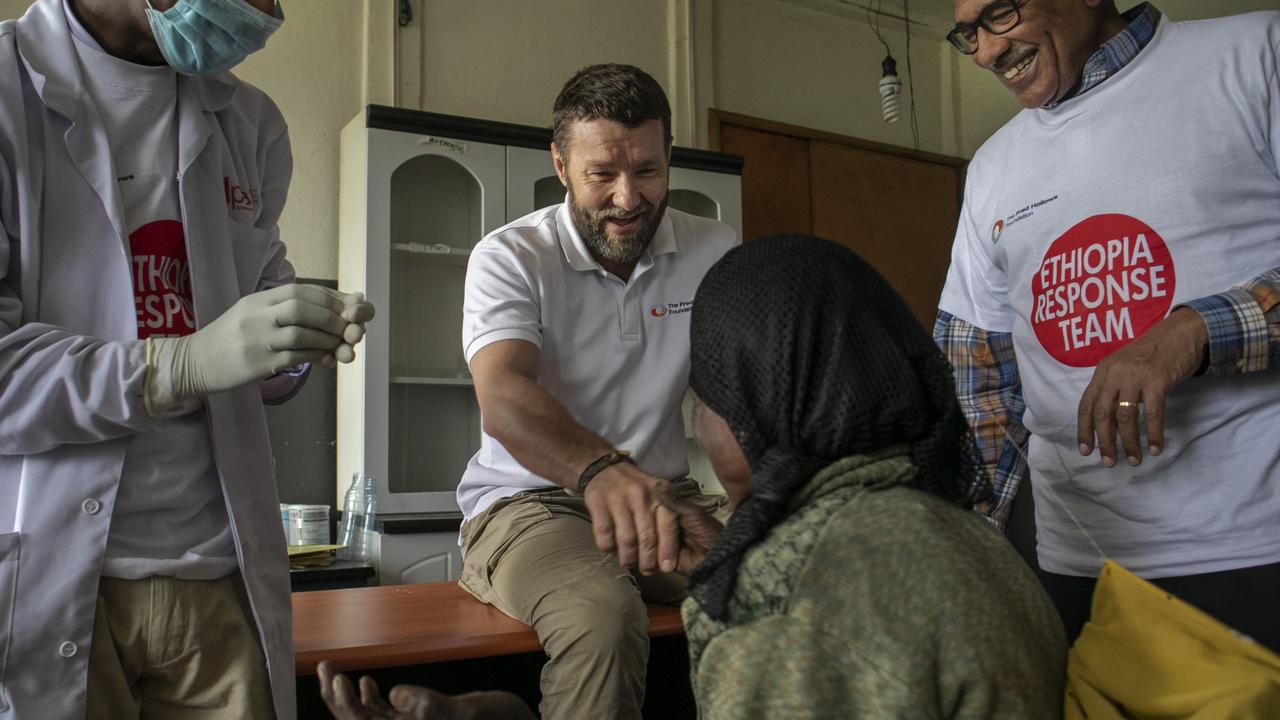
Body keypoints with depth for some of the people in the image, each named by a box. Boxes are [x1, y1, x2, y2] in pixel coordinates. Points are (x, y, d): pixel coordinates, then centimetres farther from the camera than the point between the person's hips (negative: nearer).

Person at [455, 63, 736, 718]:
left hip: (662, 496, 4)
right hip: (530, 500, -3)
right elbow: (503, 398, -25)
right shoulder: (510, 258, -7)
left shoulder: (714, 252, 5)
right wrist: (598, 469, -46)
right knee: (601, 616, -35)